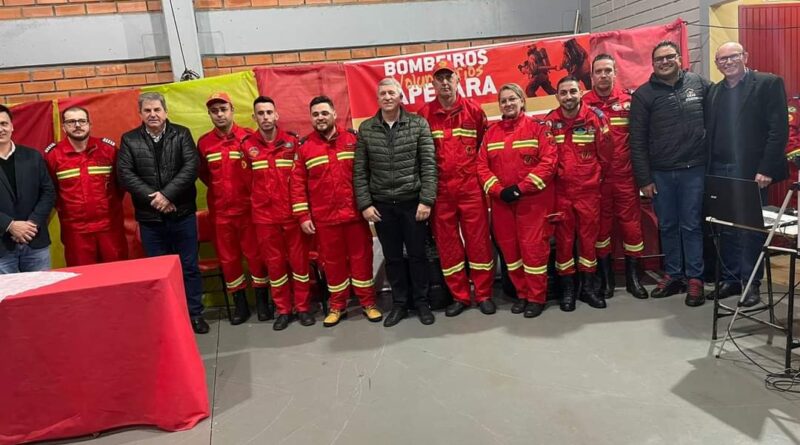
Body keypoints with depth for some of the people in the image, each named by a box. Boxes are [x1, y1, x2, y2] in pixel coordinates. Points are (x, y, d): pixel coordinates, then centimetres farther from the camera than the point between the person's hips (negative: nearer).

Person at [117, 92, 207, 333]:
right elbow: (125, 174, -5)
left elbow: (191, 167, -10)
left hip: (182, 213, -1)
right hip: (149, 217, 1)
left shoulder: (181, 134, 1)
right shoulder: (129, 140, 4)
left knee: (189, 266, 7)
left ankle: (195, 314, 20)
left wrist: (167, 194, -19)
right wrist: (152, 197, -17)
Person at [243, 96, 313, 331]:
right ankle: (283, 310, 21)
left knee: (299, 259, 6)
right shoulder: (247, 145, -1)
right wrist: (259, 196, 6)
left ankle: (302, 307, 19)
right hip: (264, 215, 1)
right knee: (274, 263, 8)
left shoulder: (292, 141, -1)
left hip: (293, 212, -1)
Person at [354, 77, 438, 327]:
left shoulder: (419, 125, -3)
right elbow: (360, 170, 3)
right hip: (381, 205, 2)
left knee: (417, 254, 8)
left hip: (413, 202, -2)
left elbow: (429, 165, -6)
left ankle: (421, 302, 24)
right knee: (392, 257, 12)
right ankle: (399, 303, 26)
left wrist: (426, 200, -12)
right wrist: (364, 203, -3)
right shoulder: (365, 129, 3)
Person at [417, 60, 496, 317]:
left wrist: (479, 172, 4)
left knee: (478, 241, 5)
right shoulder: (424, 115, 0)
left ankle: (484, 294, 18)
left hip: (471, 187, 0)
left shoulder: (474, 110, 2)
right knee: (447, 244, 7)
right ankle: (459, 296, 21)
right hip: (440, 190, 1)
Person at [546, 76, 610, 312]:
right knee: (563, 238, 5)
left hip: (589, 190, 0)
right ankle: (567, 288, 16)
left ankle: (588, 286, 20)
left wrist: (597, 176, 12)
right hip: (560, 190, 0)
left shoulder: (596, 118, -3)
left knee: (589, 236, 7)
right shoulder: (549, 122, -2)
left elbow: (604, 152, 5)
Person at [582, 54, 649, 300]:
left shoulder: (629, 100, 2)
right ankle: (606, 277, 21)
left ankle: (633, 277, 19)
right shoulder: (583, 104, -1)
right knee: (600, 225, 8)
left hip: (625, 174, 1)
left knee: (631, 223, 4)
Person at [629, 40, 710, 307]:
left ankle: (695, 278, 14)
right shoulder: (643, 95, 1)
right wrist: (644, 179, -4)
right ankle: (673, 275, 23)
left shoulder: (699, 84, 5)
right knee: (667, 226, 10)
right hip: (660, 173, 1)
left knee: (691, 225, 4)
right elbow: (637, 141, -1)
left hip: (694, 169, 0)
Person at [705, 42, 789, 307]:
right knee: (726, 229, 8)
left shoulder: (769, 83, -2)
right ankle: (730, 279, 19)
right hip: (720, 172, 5)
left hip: (752, 171, -4)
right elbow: (709, 133, 11)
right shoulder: (714, 92, 13)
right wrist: (708, 170, 3)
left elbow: (779, 129, -9)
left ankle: (751, 283, 15)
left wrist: (766, 169, -16)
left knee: (752, 228, 3)